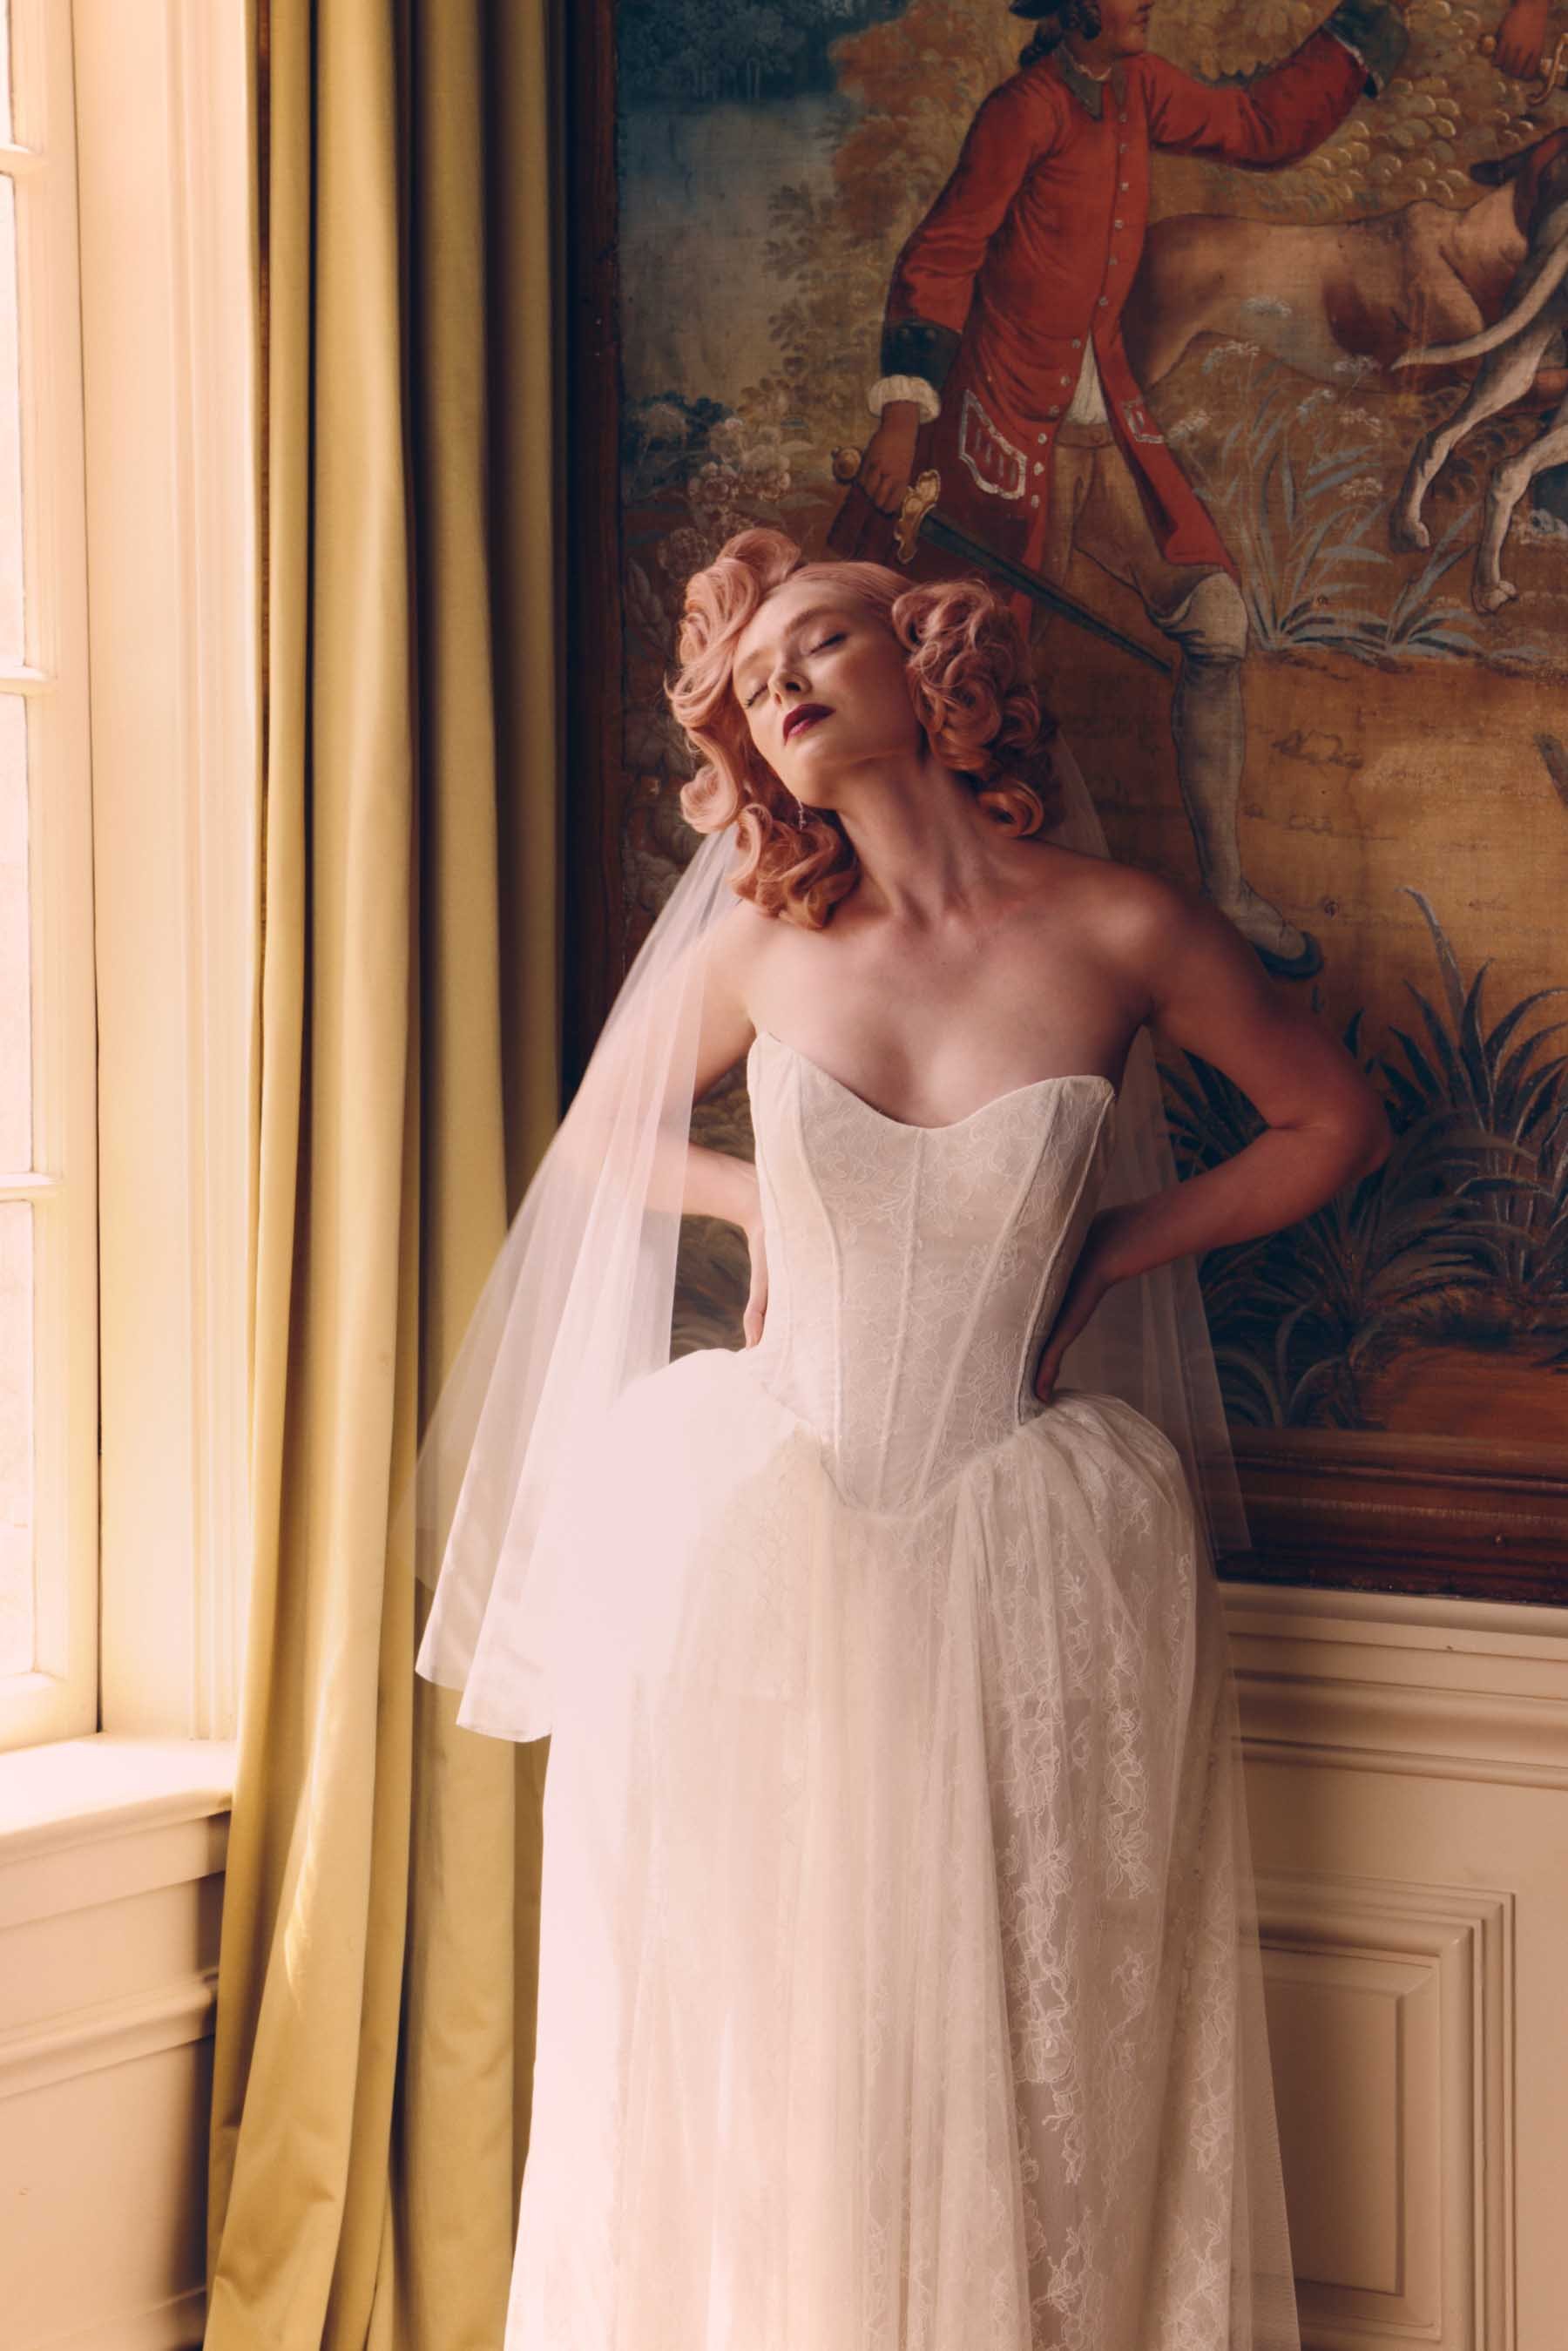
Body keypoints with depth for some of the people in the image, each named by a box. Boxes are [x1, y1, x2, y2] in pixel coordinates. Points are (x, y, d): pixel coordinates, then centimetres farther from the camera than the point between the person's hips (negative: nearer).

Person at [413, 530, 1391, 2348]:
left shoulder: (1121, 934, -6)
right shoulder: (762, 942, 1)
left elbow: (1332, 1125, 8)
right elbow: (601, 1136, 19)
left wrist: (1117, 1251, 3)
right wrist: (769, 1208, 4)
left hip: (1020, 1544, -1)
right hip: (764, 1529, 2)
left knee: (1017, 2043, 3)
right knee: (754, 2035, 6)